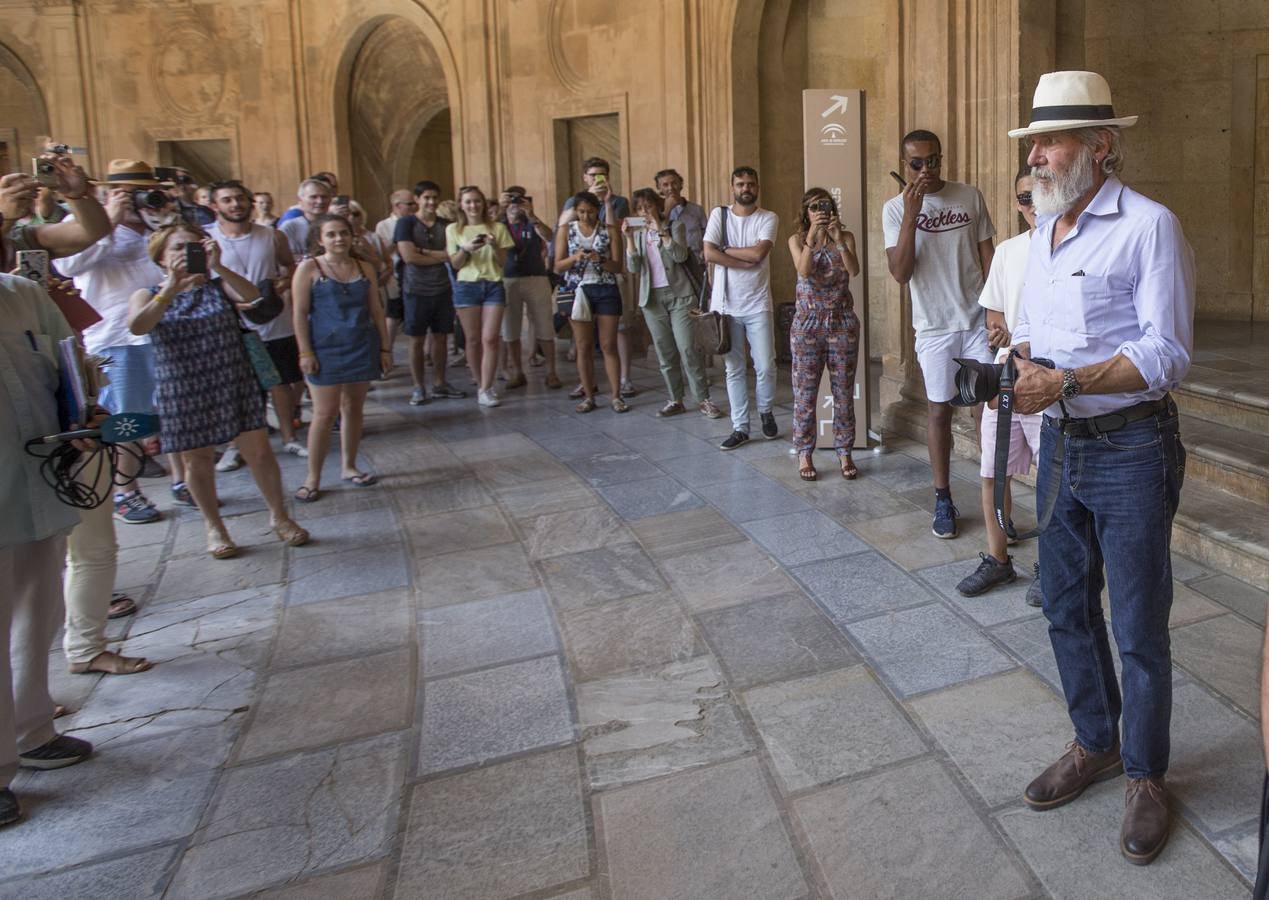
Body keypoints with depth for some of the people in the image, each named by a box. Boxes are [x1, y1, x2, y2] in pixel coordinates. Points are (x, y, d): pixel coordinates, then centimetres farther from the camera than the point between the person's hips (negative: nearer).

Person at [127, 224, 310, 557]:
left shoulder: (219, 285, 3)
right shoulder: (148, 296, 2)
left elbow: (252, 297, -18)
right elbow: (137, 326, -21)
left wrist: (218, 267, -29)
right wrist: (172, 287, -28)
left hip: (234, 384, 0)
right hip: (182, 390, 0)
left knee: (259, 451, 0)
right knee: (198, 459, 9)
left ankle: (279, 516, 18)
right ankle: (214, 527, 27)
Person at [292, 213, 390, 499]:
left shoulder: (364, 268, 8)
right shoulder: (309, 268, -3)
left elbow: (376, 310, 11)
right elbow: (300, 313, -6)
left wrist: (385, 348, 7)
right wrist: (305, 352, -11)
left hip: (362, 347, 4)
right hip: (326, 350, -4)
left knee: (353, 408, 10)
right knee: (325, 413, -5)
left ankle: (349, 467, 24)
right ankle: (313, 477, 4)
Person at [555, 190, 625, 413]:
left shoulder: (609, 231, 2)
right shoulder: (566, 230, 4)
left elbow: (618, 266, -1)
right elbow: (558, 266, 0)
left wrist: (600, 260, -20)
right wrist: (575, 257, -19)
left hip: (606, 290, -1)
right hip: (578, 290, 1)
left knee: (609, 346, 0)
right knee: (584, 347, 4)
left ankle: (616, 395, 4)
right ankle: (588, 396, 11)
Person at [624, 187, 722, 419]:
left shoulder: (675, 226, 2)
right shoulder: (637, 234, 11)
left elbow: (680, 256, -13)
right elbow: (633, 267, 0)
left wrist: (661, 230, -16)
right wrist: (628, 238, -10)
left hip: (678, 294, -3)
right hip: (652, 298, 4)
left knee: (687, 349, -10)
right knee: (665, 353, 4)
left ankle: (703, 400, -4)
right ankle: (675, 401, 12)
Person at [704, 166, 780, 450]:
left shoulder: (768, 218, 0)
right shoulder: (719, 214, 2)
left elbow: (758, 253, -16)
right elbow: (709, 254, -11)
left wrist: (725, 249, -8)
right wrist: (747, 262, -12)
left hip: (757, 305, -1)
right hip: (725, 305, 1)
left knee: (765, 367, 0)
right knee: (734, 369, 6)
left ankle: (766, 412, 27)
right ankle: (740, 428, 13)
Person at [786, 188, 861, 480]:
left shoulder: (845, 237, 3)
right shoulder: (797, 239, 2)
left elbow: (854, 271, -13)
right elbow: (804, 271, -16)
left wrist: (839, 241, -25)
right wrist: (812, 236, -27)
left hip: (842, 322, 1)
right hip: (808, 322, -1)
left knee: (844, 391, 5)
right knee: (805, 392, 2)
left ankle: (844, 452, 16)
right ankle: (804, 454, 12)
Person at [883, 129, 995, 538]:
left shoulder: (970, 197, 2)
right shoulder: (895, 209, -2)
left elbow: (987, 255, 7)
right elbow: (900, 272, -13)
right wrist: (911, 214, -20)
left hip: (978, 319, 1)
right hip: (934, 325, -1)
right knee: (939, 409, 6)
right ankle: (943, 498, 17)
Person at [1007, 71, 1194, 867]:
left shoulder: (1149, 226, -13)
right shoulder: (1043, 230, 10)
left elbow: (1169, 354, -18)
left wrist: (1066, 381, -26)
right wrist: (1021, 366, -4)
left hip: (1131, 451, -7)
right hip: (1060, 446, 7)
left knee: (1139, 628, 5)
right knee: (1067, 611, 16)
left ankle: (1147, 776, 24)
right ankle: (1095, 744, 36)